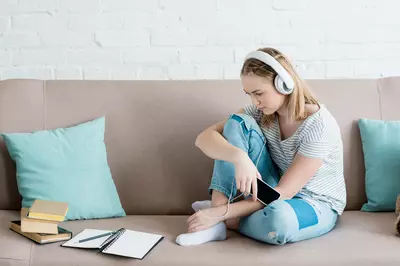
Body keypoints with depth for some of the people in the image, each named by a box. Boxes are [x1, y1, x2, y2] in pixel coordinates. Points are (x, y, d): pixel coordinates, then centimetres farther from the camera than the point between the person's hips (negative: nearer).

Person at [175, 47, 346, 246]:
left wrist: (221, 213, -30)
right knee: (239, 122, -16)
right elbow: (204, 138, -16)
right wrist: (239, 156, -38)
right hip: (274, 195, 5)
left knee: (279, 218, -43)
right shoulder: (261, 112, -9)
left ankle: (224, 219, -9)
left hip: (317, 205, -4)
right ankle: (218, 214, -19)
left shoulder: (319, 125, -25)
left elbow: (284, 192, -26)